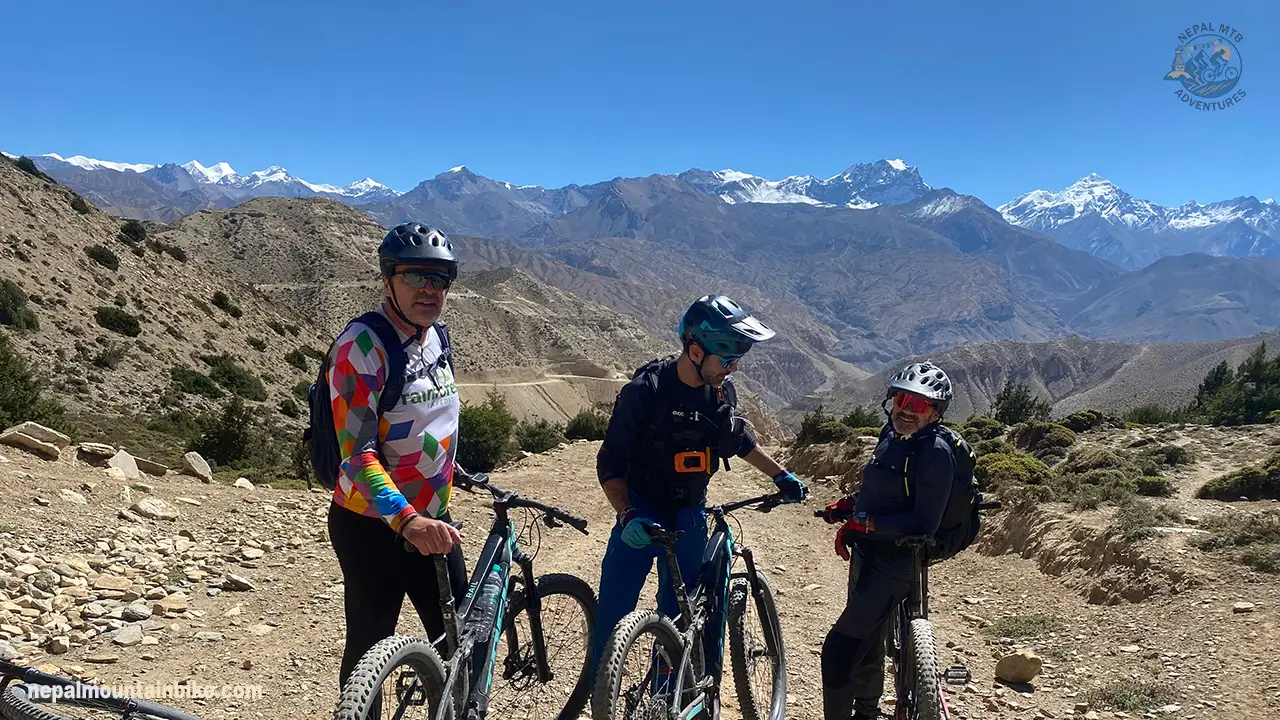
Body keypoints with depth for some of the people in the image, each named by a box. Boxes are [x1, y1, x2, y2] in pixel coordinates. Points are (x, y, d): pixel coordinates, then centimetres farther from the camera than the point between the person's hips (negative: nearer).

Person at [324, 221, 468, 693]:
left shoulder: (436, 337, 4)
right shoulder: (362, 345, -20)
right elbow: (357, 451, -28)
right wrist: (406, 520, -39)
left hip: (432, 520, 7)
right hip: (374, 525, -7)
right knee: (369, 652, 3)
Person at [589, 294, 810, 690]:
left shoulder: (722, 390, -5)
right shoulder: (645, 391, -20)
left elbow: (740, 439, 16)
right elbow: (610, 465, -16)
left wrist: (781, 475, 18)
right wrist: (627, 515, -30)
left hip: (689, 516, 4)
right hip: (642, 516, -4)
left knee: (681, 614, 8)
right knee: (613, 612, -6)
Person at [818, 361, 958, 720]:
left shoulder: (935, 452, -21)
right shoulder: (891, 434, 5)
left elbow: (924, 523, -26)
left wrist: (864, 523, -27)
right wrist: (849, 504, 7)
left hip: (893, 562, -9)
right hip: (869, 552, 9)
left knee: (839, 650, -12)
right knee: (866, 641, 26)